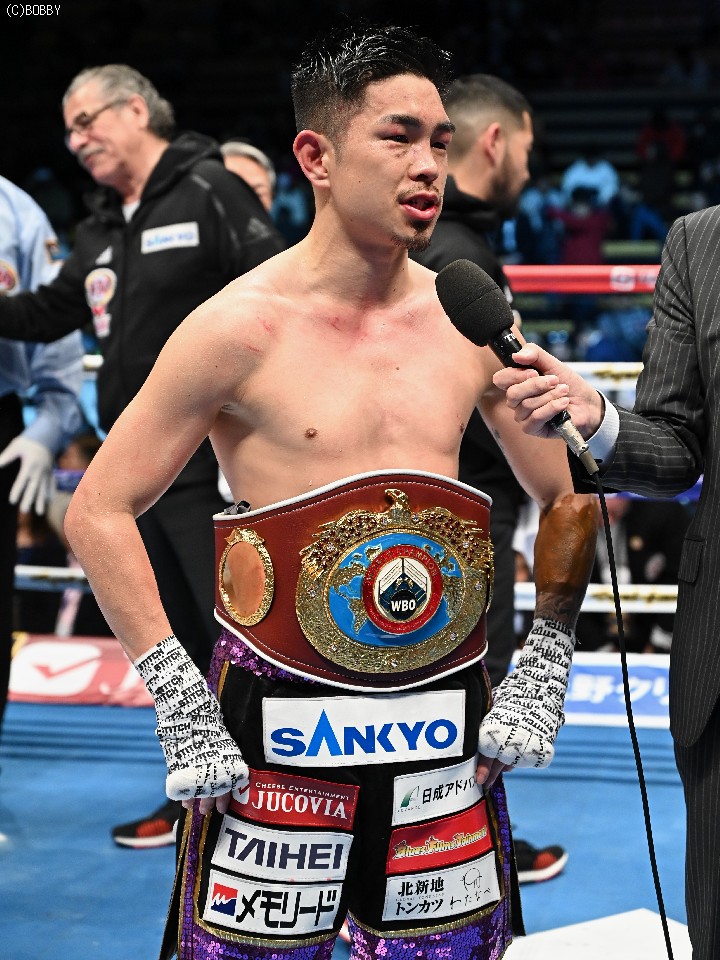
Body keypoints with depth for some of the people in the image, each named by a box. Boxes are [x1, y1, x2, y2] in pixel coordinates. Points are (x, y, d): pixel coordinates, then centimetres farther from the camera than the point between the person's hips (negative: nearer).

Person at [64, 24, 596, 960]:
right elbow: (99, 510, -5)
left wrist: (546, 670, 6)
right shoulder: (240, 327, -8)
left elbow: (569, 499, 15)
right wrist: (177, 698, -10)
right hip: (279, 728, -4)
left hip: (446, 727, 4)